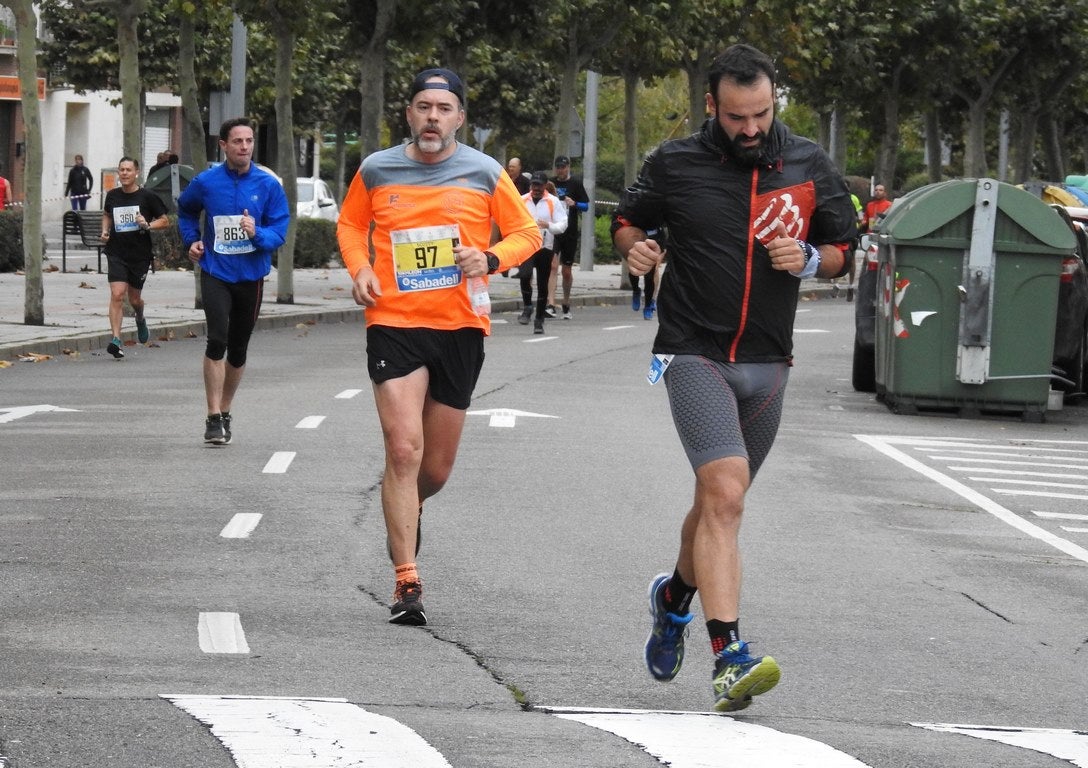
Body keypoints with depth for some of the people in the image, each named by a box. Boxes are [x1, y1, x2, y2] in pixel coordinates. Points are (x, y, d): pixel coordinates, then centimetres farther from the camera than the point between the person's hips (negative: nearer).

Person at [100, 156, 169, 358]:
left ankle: (140, 319, 48)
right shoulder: (112, 196, 4)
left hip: (139, 254, -1)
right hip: (116, 253, 1)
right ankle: (116, 340, -17)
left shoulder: (147, 197, -5)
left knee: (134, 298, 12)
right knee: (117, 294, -15)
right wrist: (105, 230, 7)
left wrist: (147, 225, -16)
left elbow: (164, 221, 2)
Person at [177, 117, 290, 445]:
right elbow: (185, 209, 20)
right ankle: (214, 418, -15)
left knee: (238, 348, 12)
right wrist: (191, 240, 7)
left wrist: (257, 233, -25)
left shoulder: (268, 185, -4)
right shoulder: (206, 182, -2)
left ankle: (225, 411, 30)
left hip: (251, 275, 2)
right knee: (217, 339, -18)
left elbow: (279, 231, -5)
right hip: (215, 273, -2)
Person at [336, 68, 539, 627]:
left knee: (436, 468, 10)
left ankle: (407, 508, 47)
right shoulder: (376, 171, 2)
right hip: (393, 323, -1)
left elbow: (527, 233, 8)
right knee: (403, 450, -16)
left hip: (460, 328, 1)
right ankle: (406, 581, -13)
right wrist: (359, 268, 0)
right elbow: (350, 224, 19)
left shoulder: (484, 174, 0)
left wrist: (490, 258, -12)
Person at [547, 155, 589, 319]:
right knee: (553, 265, -16)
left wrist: (574, 204, -15)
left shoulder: (576, 183, 2)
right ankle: (551, 305, -23)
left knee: (567, 270, 10)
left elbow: (586, 206, 4)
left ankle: (566, 305, 27)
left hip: (570, 233, 0)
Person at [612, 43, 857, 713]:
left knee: (720, 501, 17)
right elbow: (628, 221, 14)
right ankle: (730, 657, -28)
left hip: (766, 363, 4)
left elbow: (843, 248, 13)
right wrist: (636, 247, -9)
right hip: (694, 354, -4)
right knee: (725, 494, -22)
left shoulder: (811, 167, 4)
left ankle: (676, 596, 47)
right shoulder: (675, 164, -2)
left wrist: (809, 258, -9)